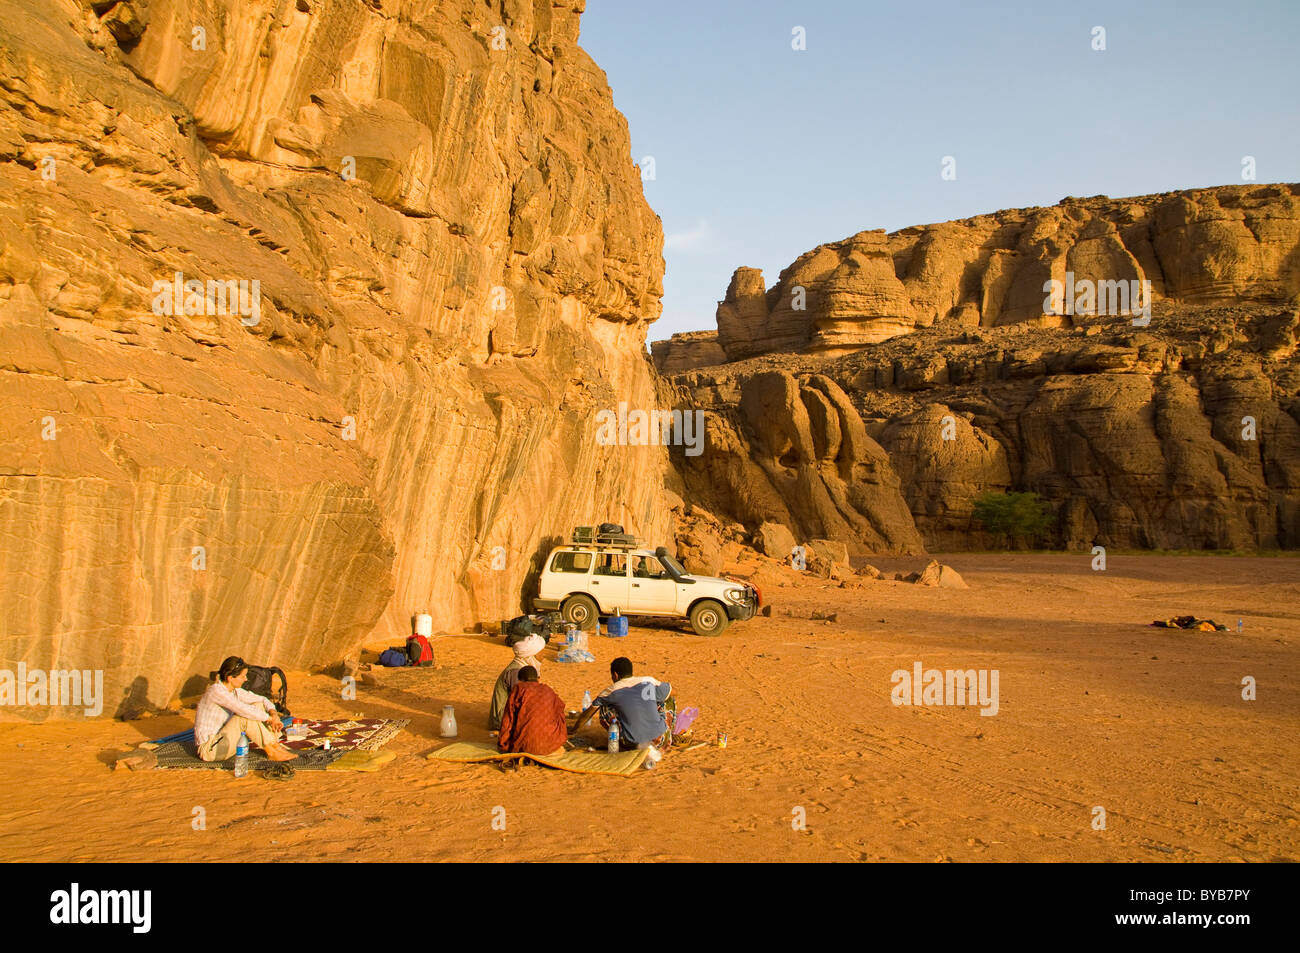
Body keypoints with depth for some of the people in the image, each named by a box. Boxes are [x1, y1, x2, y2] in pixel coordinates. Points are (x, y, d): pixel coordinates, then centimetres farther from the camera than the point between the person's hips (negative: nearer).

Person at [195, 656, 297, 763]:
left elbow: (262, 700, 9)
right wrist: (269, 718, -22)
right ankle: (271, 752, -16)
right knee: (245, 717, -25)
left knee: (258, 705, -1)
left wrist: (273, 714, -12)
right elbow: (243, 709, -32)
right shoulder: (216, 691, -22)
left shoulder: (235, 691, 3)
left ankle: (276, 745, -9)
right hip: (210, 749, -8)